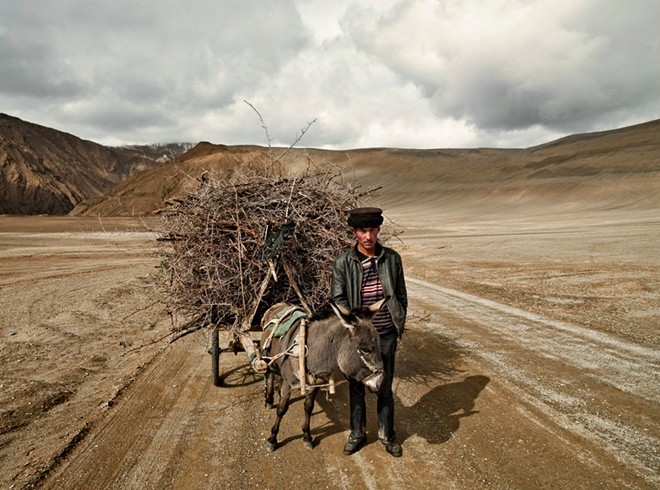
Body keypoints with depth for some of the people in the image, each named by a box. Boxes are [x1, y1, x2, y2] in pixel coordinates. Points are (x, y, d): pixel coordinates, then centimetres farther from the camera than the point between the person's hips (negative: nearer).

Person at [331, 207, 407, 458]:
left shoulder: (392, 258, -2)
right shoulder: (343, 262, -8)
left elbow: (401, 294, 7)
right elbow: (338, 299, -6)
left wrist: (400, 322, 2)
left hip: (386, 334, 1)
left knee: (385, 388, 15)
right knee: (356, 387, 15)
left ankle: (387, 435, 34)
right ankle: (357, 434, 34)